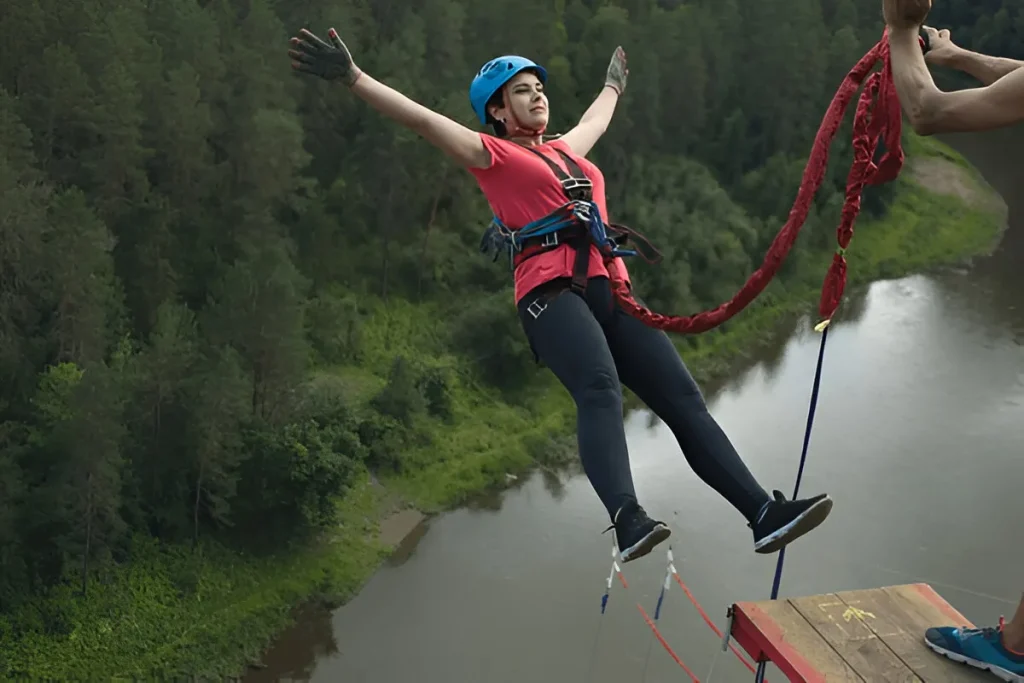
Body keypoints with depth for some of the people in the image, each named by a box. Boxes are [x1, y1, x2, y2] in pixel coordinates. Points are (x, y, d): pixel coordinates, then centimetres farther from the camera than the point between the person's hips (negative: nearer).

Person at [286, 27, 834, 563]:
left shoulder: (564, 150, 30)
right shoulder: (492, 154, 11)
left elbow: (594, 121, 52)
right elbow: (422, 119, 3)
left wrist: (613, 85, 69)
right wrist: (353, 77, -4)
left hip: (611, 292, 7)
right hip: (551, 293, -7)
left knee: (685, 402, -4)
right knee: (600, 390, -34)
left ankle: (764, 514, -7)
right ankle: (628, 521, -49)